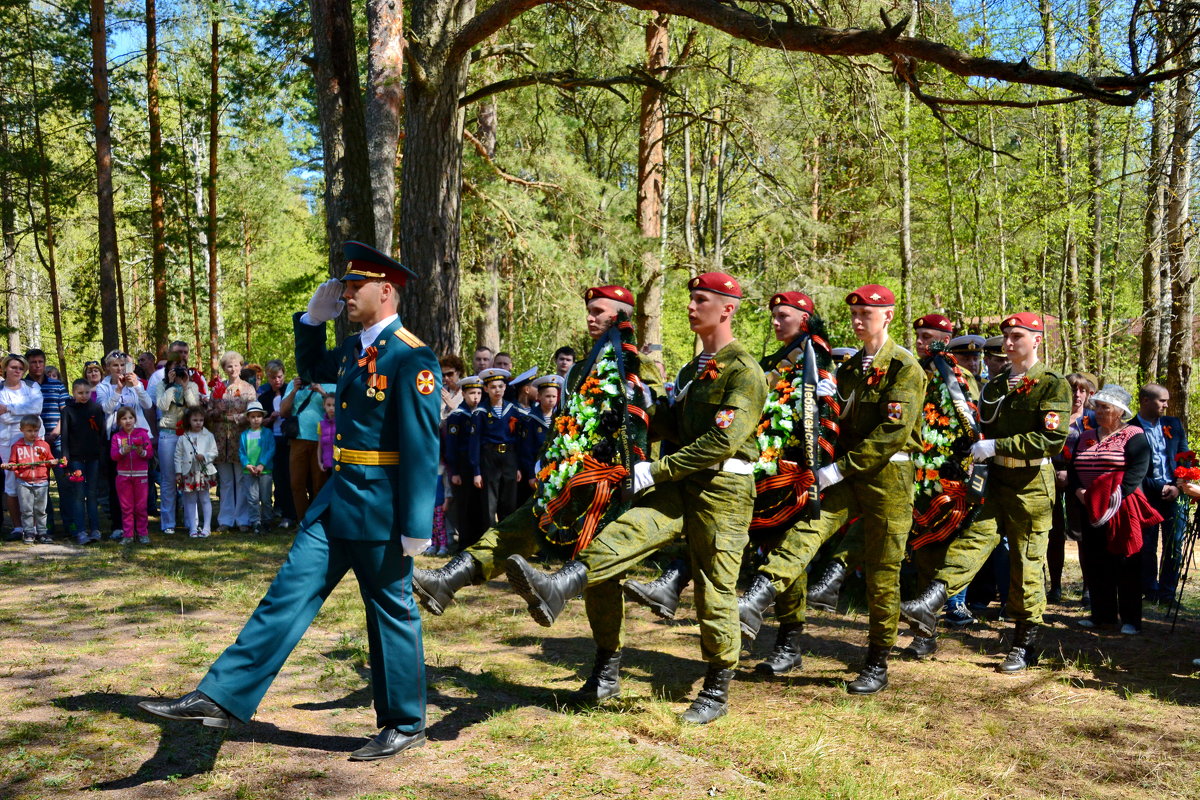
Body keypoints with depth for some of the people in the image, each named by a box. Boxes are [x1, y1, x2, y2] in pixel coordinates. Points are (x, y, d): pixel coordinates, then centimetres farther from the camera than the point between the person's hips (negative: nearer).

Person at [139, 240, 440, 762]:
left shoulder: (410, 357, -16)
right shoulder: (355, 347, 10)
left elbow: (422, 446, -20)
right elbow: (312, 371, 31)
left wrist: (416, 526, -20)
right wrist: (313, 319, 14)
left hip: (380, 507, -8)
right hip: (338, 497, 8)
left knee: (391, 612, 5)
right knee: (290, 592, 7)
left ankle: (405, 726, 22)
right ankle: (221, 698, 12)